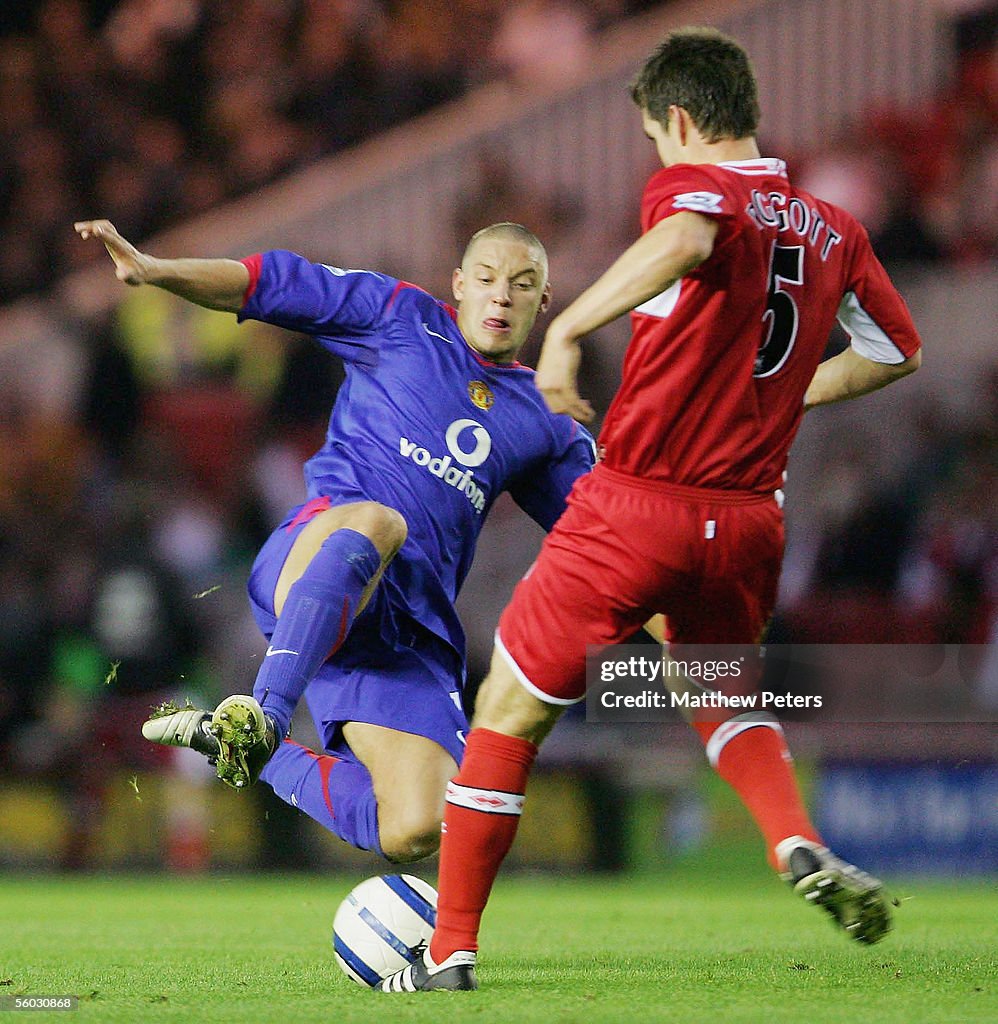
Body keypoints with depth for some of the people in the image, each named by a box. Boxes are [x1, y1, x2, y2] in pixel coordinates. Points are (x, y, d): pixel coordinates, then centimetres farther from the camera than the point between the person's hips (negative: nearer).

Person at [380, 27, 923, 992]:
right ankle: (801, 847, 2)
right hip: (747, 520, 6)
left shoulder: (692, 185, -7)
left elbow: (685, 240, -33)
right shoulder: (834, 231, 11)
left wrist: (568, 327, -32)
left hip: (635, 506, -6)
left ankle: (450, 949, 11)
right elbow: (897, 350, 25)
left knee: (508, 713, 8)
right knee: (724, 698, 30)